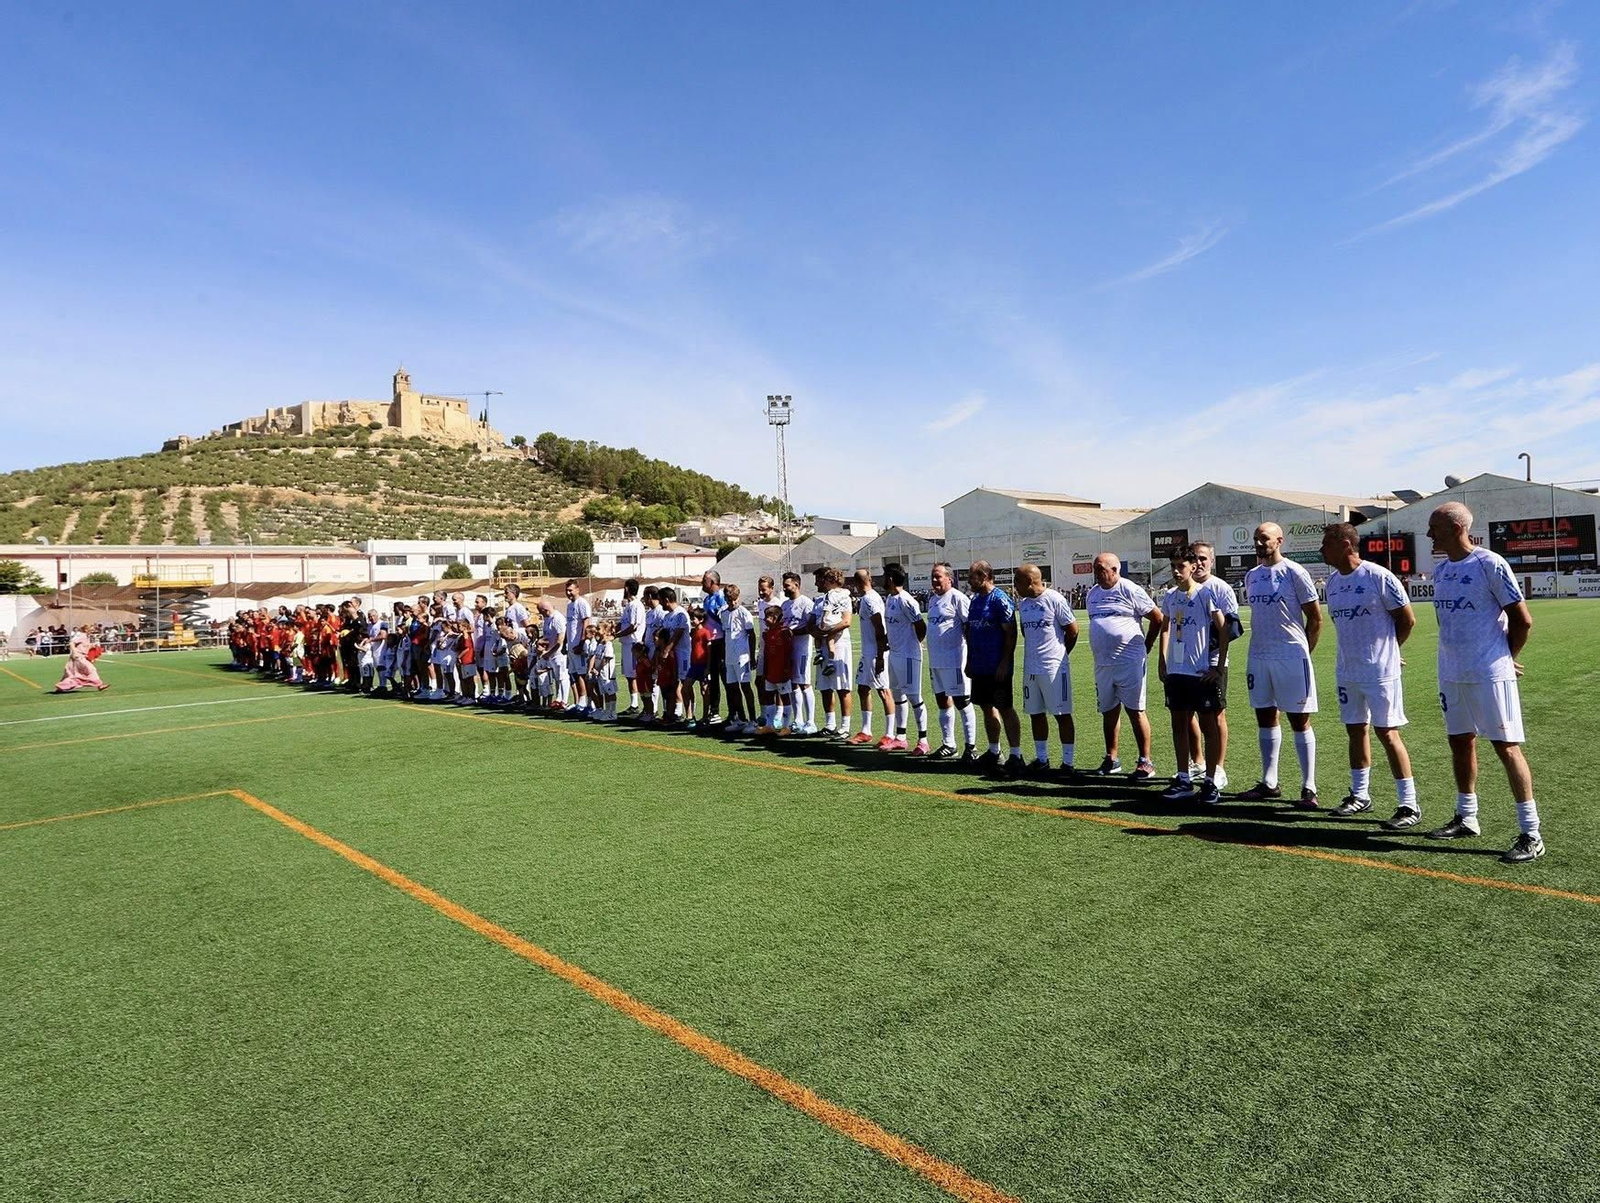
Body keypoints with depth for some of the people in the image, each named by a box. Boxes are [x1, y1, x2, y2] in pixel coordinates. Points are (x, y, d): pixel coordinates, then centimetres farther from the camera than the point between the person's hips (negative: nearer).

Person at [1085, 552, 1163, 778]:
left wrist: (1145, 647, 1)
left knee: (1135, 711, -3)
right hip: (1102, 664, 6)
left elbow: (1158, 618, -4)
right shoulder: (1091, 595, 13)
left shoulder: (1130, 590, -8)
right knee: (1108, 712, 12)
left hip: (1129, 662, -6)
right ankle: (1111, 759, 22)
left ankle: (1145, 761, 4)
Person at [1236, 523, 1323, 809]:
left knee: (1299, 720, -1)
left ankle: (1309, 788, 5)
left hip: (1291, 656, -6)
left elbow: (1315, 618, -4)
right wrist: (1259, 648, 16)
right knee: (1265, 718, 11)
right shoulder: (1251, 576, 11)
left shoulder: (1294, 573, -8)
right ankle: (1269, 783, 20)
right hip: (1258, 656, 6)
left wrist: (1304, 651, -1)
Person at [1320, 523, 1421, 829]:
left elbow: (1407, 620, -7)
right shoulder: (1332, 582, 7)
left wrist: (1386, 650, 5)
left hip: (1380, 671, -7)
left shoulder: (1379, 577, -14)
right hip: (1346, 671, 7)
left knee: (1387, 733, -5)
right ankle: (1360, 794, 27)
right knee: (1355, 730, 14)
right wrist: (1358, 650, 15)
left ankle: (1409, 805, 4)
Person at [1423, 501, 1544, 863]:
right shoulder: (1441, 570, 10)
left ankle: (1531, 834, 4)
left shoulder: (1490, 564, -12)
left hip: (1489, 674, -7)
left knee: (1506, 747, -4)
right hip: (1451, 674, 7)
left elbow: (1522, 619, -8)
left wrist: (1506, 657, 3)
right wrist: (1454, 658, 16)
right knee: (1461, 743, 15)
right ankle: (1466, 819, 28)